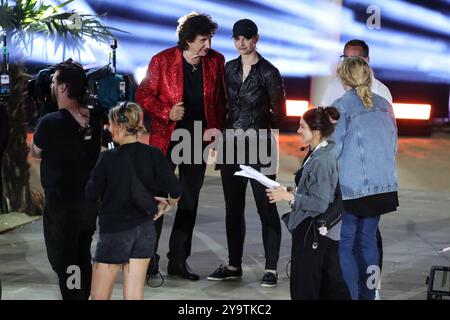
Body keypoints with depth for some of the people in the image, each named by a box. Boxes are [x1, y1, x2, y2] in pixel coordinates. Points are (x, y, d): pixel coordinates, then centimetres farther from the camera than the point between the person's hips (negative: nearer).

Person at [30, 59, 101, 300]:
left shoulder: (51, 122, -20)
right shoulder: (93, 119, -2)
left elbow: (35, 152, -2)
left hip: (62, 204, -7)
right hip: (90, 200, 7)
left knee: (64, 262, 2)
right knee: (83, 257, 20)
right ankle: (83, 296, 31)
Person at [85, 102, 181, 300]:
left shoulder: (109, 158, -15)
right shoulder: (154, 155, -6)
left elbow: (91, 195, -9)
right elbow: (175, 191, -8)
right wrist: (167, 203, 13)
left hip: (115, 232, -4)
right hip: (145, 230, 4)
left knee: (99, 297, 6)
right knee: (134, 296, 8)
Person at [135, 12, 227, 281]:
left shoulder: (216, 62, -1)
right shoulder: (162, 61, -11)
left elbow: (220, 100, 8)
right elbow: (144, 95, -4)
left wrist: (216, 129, -2)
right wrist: (167, 113, -18)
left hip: (198, 139, 3)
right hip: (166, 138, -3)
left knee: (190, 201, 9)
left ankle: (178, 260, 19)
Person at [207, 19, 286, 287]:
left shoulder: (268, 72, -6)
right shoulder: (229, 69, 9)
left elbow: (279, 112, -1)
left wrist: (256, 128, 6)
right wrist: (223, 130, 8)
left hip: (259, 146, -6)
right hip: (231, 146, 6)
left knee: (266, 207, -3)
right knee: (233, 208, 10)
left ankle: (271, 269, 2)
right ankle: (234, 265, 19)